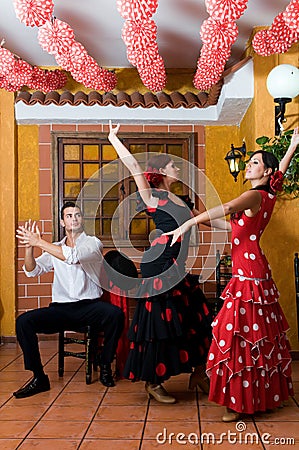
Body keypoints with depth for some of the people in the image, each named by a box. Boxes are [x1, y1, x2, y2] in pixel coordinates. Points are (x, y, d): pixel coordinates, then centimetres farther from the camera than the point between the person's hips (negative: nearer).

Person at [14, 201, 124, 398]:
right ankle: (39, 378, -9)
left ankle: (105, 366, -9)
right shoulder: (54, 248, 16)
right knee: (23, 321, -20)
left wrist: (39, 242, -17)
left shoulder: (93, 242, 3)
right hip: (60, 308, 3)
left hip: (89, 306, -3)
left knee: (116, 314, -32)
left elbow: (73, 256, -19)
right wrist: (29, 247, -13)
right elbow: (32, 271, 5)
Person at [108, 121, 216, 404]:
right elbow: (133, 166, -12)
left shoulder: (178, 200, 18)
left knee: (195, 319, 11)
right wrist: (113, 138, -7)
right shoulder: (152, 196, -5)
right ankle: (153, 382, 11)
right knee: (160, 320, -2)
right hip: (160, 266, -9)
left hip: (179, 268, 9)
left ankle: (198, 373, 24)